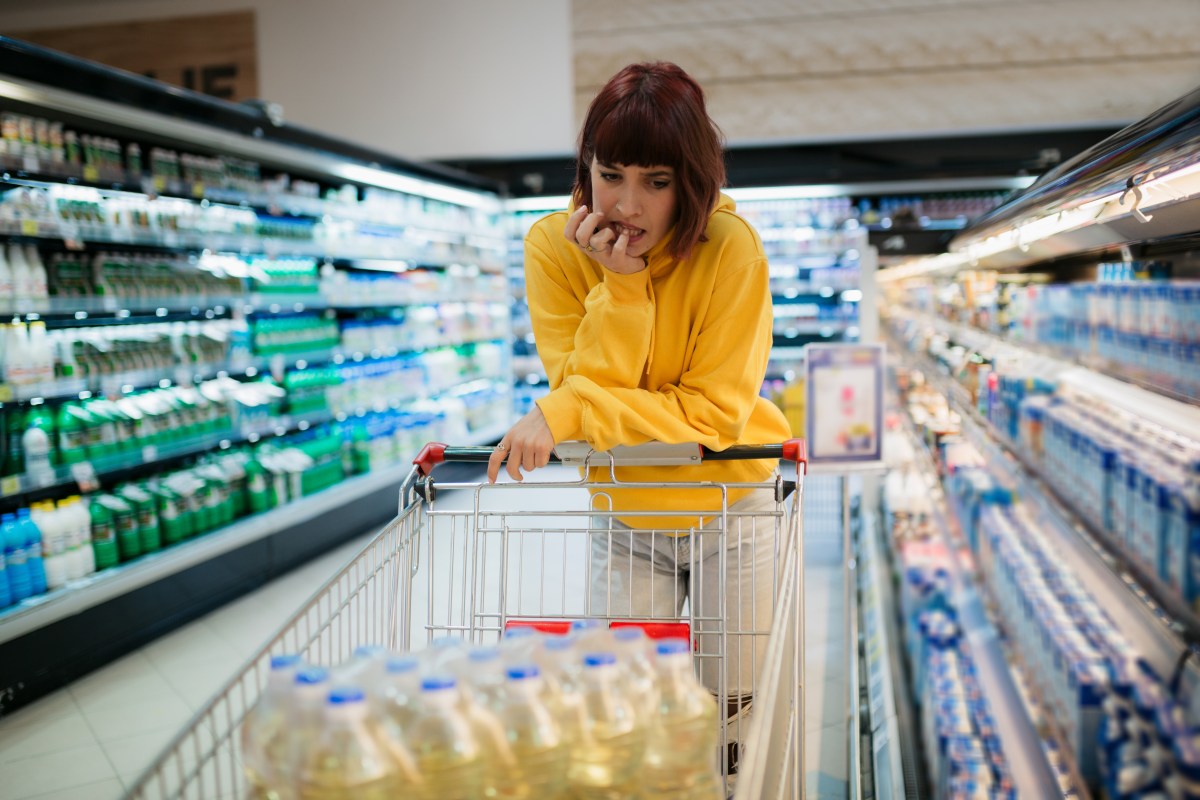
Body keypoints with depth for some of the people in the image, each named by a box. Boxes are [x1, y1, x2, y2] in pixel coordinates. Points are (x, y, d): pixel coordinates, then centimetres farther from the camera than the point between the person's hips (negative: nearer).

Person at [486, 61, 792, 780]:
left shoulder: (731, 249, -22)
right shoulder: (554, 247, -14)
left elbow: (711, 416, -23)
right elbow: (581, 390, -19)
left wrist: (565, 415, -32)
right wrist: (620, 285, -30)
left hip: (731, 510, -2)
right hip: (625, 520, 2)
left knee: (730, 717, 10)